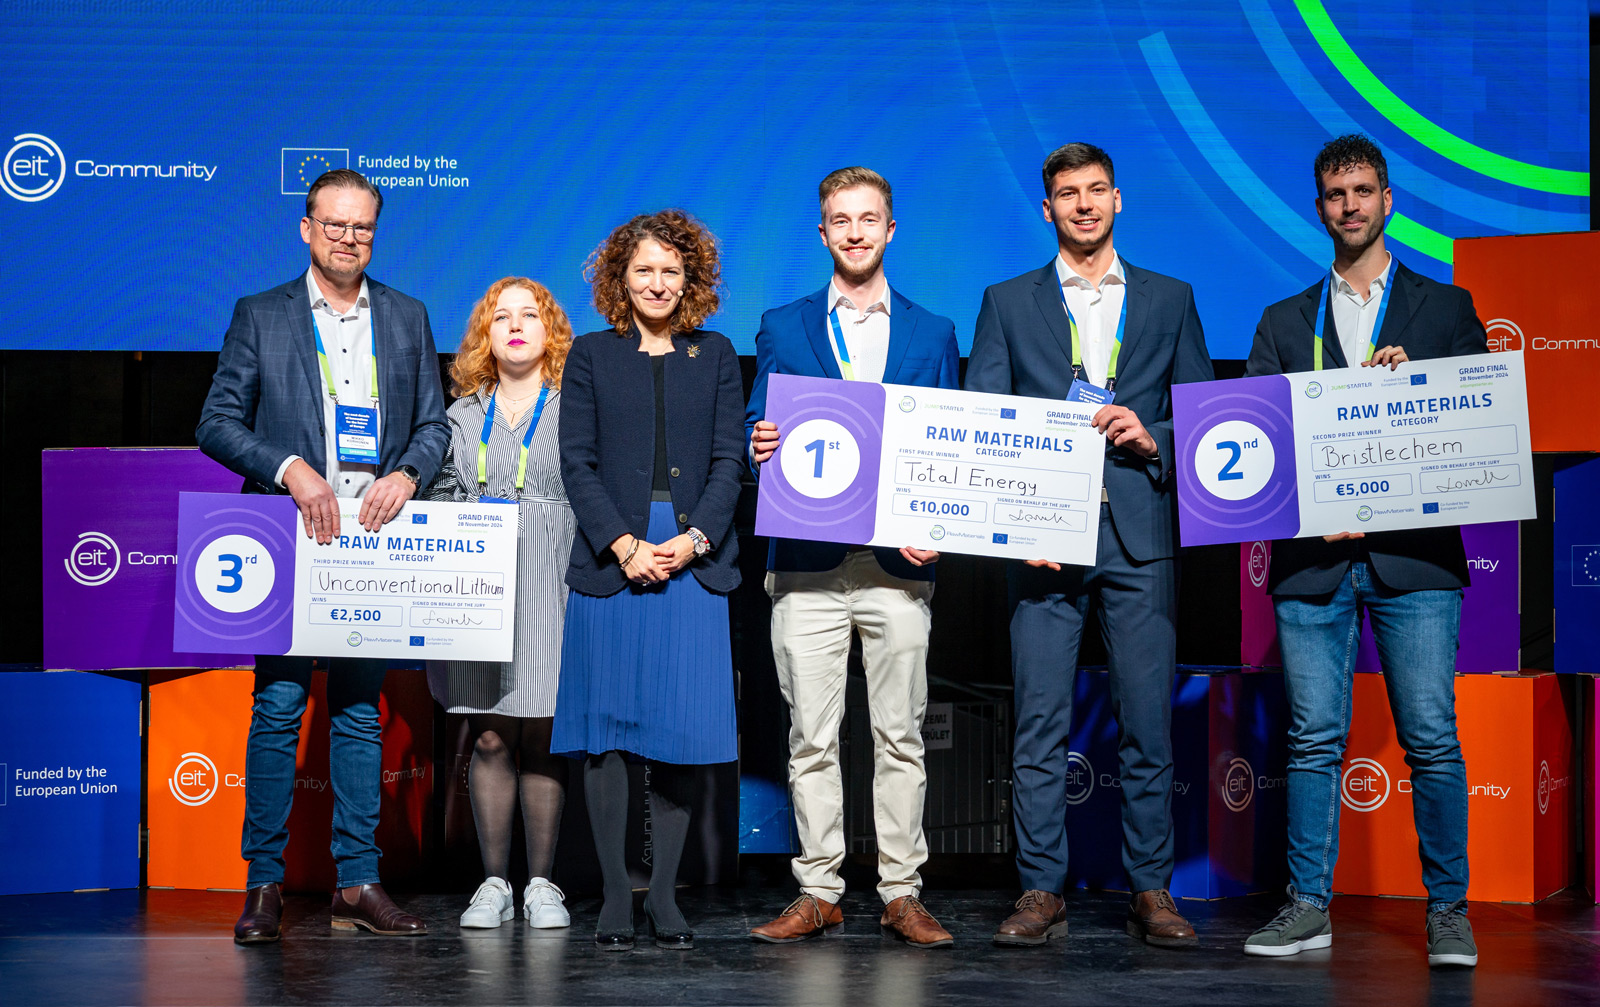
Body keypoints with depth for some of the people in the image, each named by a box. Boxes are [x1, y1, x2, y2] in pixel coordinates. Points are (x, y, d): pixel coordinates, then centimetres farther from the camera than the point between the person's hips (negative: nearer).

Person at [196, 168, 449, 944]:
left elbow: (434, 423, 12)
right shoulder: (260, 317, 5)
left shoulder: (408, 319, 12)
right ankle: (265, 882, 1)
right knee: (278, 706, -6)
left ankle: (357, 885, 9)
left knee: (360, 711, 6)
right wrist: (290, 469, -16)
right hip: (288, 537, -2)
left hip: (375, 541, 2)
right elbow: (217, 423, 0)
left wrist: (407, 473, -9)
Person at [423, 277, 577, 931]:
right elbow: (438, 498, 18)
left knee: (540, 736, -4)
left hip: (549, 589, -2)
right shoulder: (462, 415, 15)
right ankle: (494, 883, 8)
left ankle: (542, 884, 5)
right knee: (490, 737, 1)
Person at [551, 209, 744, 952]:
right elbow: (577, 464, 2)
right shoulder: (591, 356, 9)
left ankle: (664, 894, 9)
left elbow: (729, 460, 6)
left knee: (683, 728, -1)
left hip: (694, 563, 1)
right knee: (608, 729, -1)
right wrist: (625, 546, -11)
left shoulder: (715, 356, 12)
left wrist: (692, 541, -9)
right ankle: (615, 897, 6)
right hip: (609, 562, -1)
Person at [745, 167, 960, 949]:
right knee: (811, 737, 2)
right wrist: (762, 448, -14)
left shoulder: (933, 334, 12)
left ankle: (902, 894, 9)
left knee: (900, 737, 2)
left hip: (898, 564, 0)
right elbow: (759, 435, 10)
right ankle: (817, 893, 10)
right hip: (807, 563, 0)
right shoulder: (783, 328, 12)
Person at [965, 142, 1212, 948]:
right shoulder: (1008, 303, 11)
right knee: (1039, 727, -1)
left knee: (1148, 724, 1)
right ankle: (1042, 892, 5)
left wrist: (1152, 437, -9)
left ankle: (1151, 893, 9)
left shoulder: (1170, 301, 14)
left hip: (1141, 540, 1)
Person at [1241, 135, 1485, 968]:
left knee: (1431, 737, -4)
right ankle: (1307, 906, 8)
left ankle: (1448, 909, 4)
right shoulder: (1283, 322, 16)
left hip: (1414, 553, -1)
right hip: (1312, 557, 2)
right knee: (1313, 738, 2)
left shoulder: (1445, 307, 13)